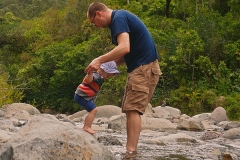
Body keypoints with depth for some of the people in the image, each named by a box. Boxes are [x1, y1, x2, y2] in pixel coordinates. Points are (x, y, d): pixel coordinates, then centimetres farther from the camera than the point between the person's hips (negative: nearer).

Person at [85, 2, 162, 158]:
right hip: (140, 68, 10)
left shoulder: (119, 18, -13)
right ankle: (131, 151, 9)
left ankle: (131, 152, -16)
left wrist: (99, 60, -21)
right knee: (130, 109, 9)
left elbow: (124, 48, -27)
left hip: (144, 68, -10)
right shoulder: (120, 18, 18)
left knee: (133, 109, -14)